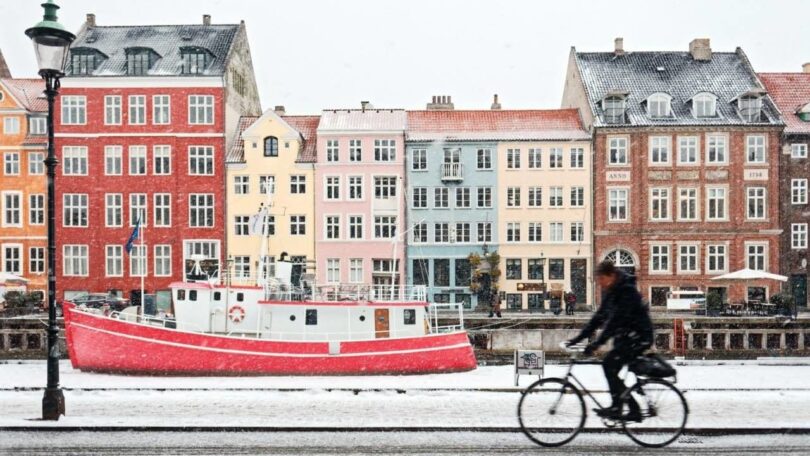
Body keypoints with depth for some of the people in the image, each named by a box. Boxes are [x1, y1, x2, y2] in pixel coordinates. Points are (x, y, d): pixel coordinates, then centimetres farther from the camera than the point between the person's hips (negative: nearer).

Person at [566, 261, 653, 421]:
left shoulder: (627, 291, -21)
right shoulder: (609, 292, 7)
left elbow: (616, 320, -28)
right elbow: (599, 317, 9)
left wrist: (597, 343, -32)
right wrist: (579, 337, 3)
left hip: (638, 336, -10)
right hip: (625, 336, 10)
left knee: (609, 363, -20)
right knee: (611, 371, 4)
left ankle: (616, 407, -15)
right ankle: (634, 410, 13)